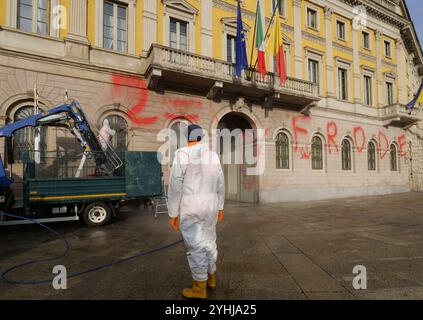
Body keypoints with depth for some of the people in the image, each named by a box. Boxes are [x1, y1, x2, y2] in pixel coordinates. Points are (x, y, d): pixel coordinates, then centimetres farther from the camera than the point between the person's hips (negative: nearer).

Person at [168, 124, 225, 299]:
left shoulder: (183, 154, -11)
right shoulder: (213, 156, 6)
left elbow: (175, 186, -14)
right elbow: (220, 185, 10)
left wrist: (173, 213, -8)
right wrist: (220, 207, 19)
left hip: (190, 209, -6)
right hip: (210, 207, 6)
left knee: (195, 246, 4)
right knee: (209, 242, 18)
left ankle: (199, 288, 18)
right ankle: (211, 278, 35)